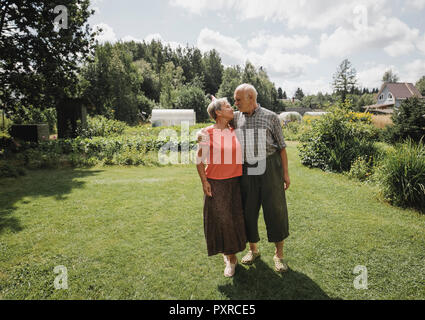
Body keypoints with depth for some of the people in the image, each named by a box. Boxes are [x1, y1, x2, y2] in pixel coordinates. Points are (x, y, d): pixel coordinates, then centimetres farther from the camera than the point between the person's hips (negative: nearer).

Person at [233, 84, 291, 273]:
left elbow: (281, 147, 1)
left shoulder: (270, 117, -2)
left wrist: (286, 173, -1)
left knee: (275, 211, 3)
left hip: (269, 169, -2)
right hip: (246, 171, 3)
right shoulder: (235, 118, 7)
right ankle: (253, 250, 30)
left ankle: (279, 255, 20)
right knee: (248, 210, 8)